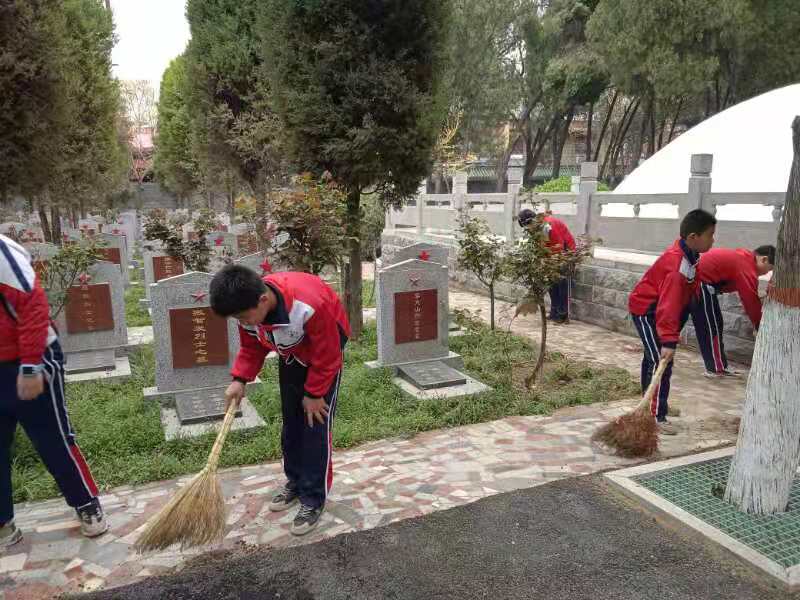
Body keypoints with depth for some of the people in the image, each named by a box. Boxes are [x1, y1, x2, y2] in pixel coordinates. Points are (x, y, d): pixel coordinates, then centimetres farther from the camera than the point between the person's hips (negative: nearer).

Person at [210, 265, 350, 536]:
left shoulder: (309, 306, -43)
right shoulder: (250, 307, -24)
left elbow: (327, 356, -27)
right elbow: (251, 348, -3)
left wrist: (314, 394, -17)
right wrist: (239, 380, -17)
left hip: (326, 346, -6)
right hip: (291, 351, 6)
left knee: (315, 424, -7)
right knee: (290, 420, 12)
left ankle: (313, 499, 5)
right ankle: (295, 482, 30)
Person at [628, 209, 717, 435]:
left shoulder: (689, 254, -2)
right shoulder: (677, 264, -31)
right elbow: (669, 305, -36)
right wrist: (669, 342, -38)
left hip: (656, 308, 10)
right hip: (646, 310, -10)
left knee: (653, 358, 19)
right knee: (661, 361, -12)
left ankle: (652, 405, 34)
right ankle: (656, 417, -7)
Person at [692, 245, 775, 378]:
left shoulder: (745, 257, 13)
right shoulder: (746, 269, -16)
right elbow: (752, 304, -11)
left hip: (697, 278, 10)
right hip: (701, 283, -10)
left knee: (708, 325, 15)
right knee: (712, 326, -1)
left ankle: (716, 366, 23)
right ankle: (717, 369, 7)